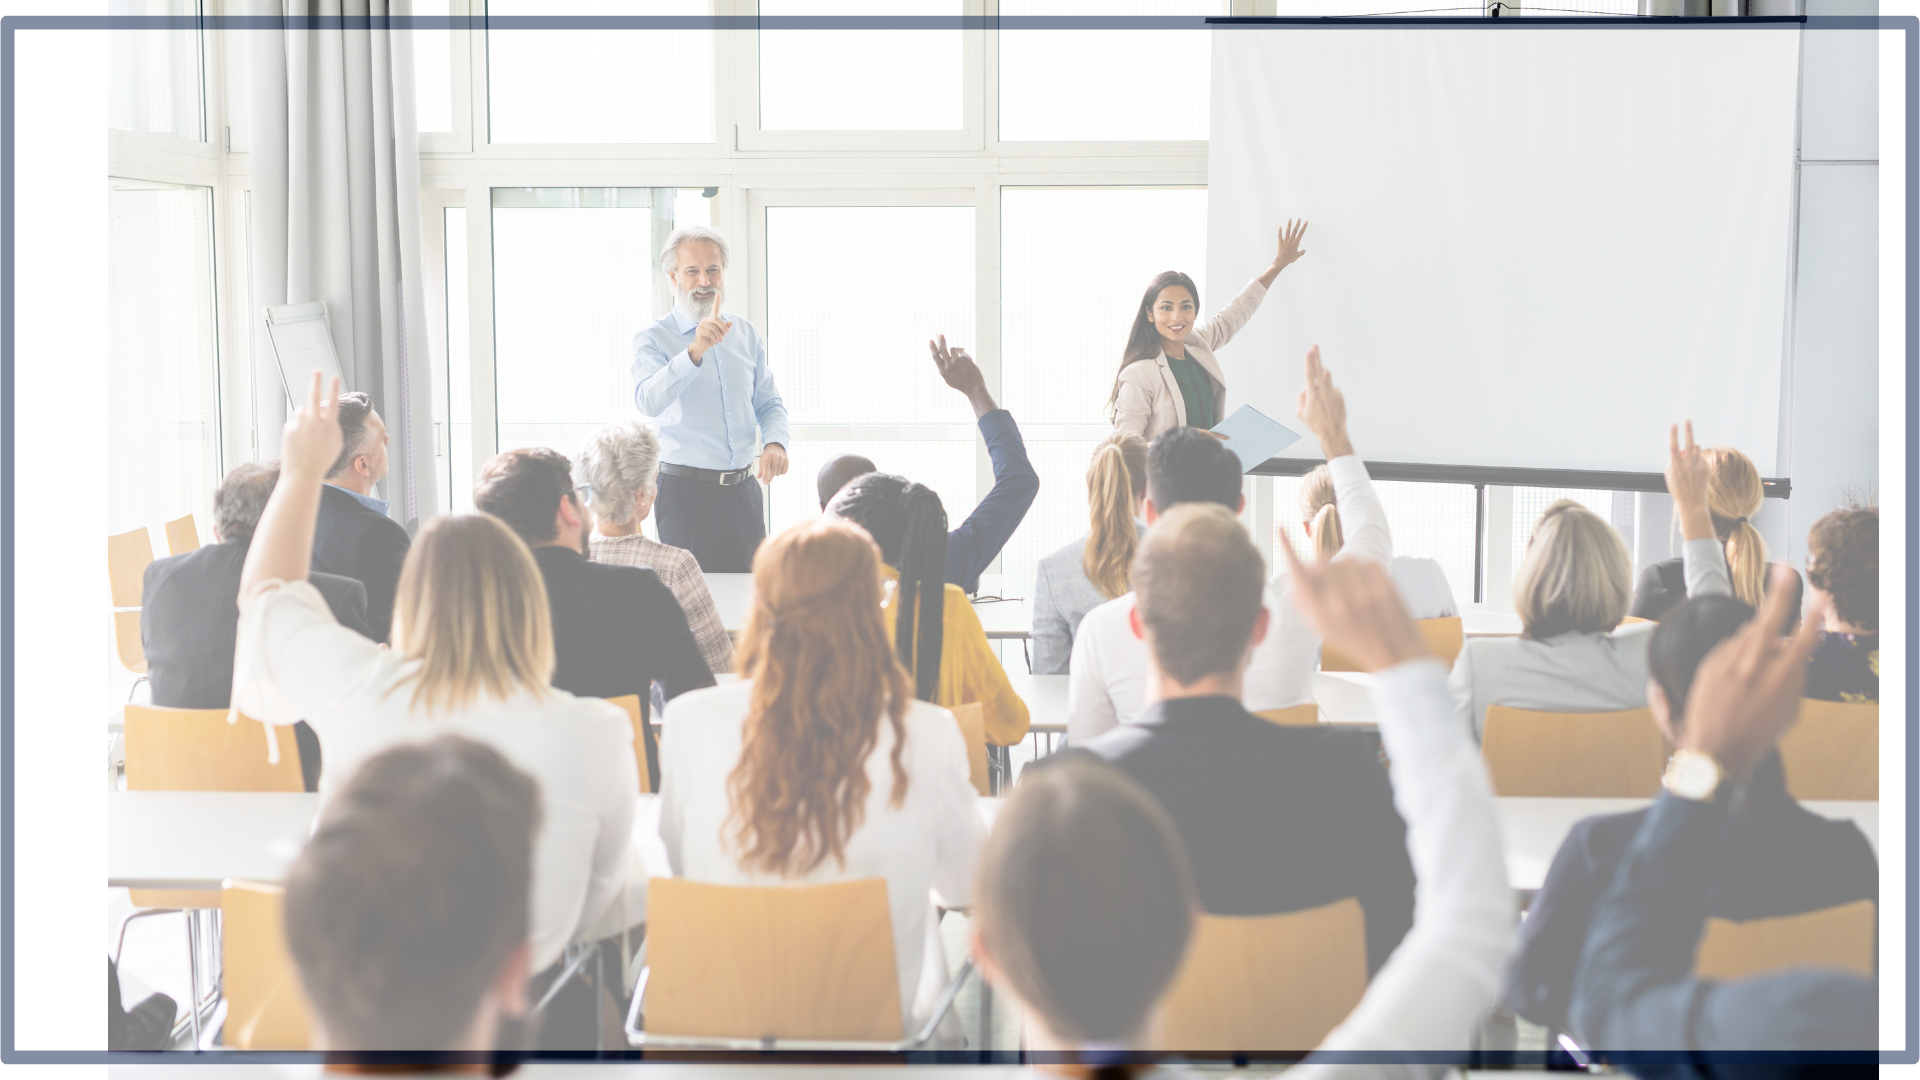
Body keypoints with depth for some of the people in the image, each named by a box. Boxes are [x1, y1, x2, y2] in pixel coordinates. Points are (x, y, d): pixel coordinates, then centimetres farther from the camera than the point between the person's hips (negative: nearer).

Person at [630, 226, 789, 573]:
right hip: (685, 491, -5)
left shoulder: (746, 334, 13)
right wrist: (695, 352, -35)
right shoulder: (653, 340, -4)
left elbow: (769, 403, 19)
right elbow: (648, 401, -23)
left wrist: (775, 442, -3)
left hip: (744, 490, 5)